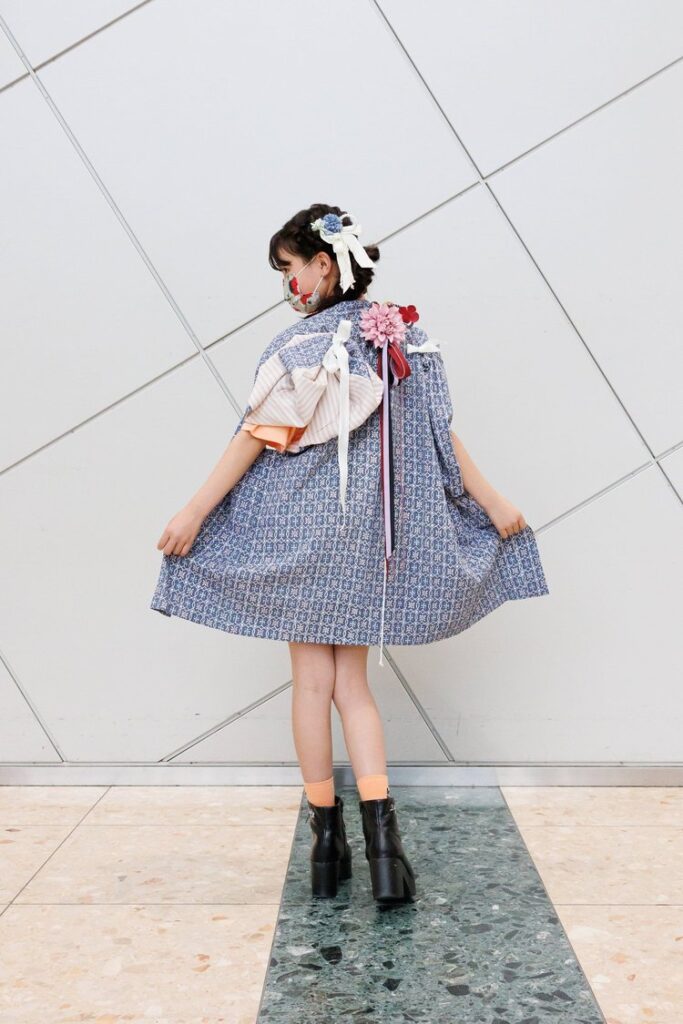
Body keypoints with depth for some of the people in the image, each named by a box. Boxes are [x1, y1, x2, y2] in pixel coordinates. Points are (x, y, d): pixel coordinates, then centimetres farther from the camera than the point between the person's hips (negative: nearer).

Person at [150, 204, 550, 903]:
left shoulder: (302, 345, -10)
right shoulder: (402, 337, 6)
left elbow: (259, 437, -12)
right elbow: (442, 433, 6)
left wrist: (196, 510, -7)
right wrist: (492, 502, 13)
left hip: (304, 530, -5)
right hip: (373, 531, 5)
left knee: (313, 682, 5)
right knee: (352, 684, 11)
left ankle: (327, 841, 14)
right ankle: (382, 838, 0)